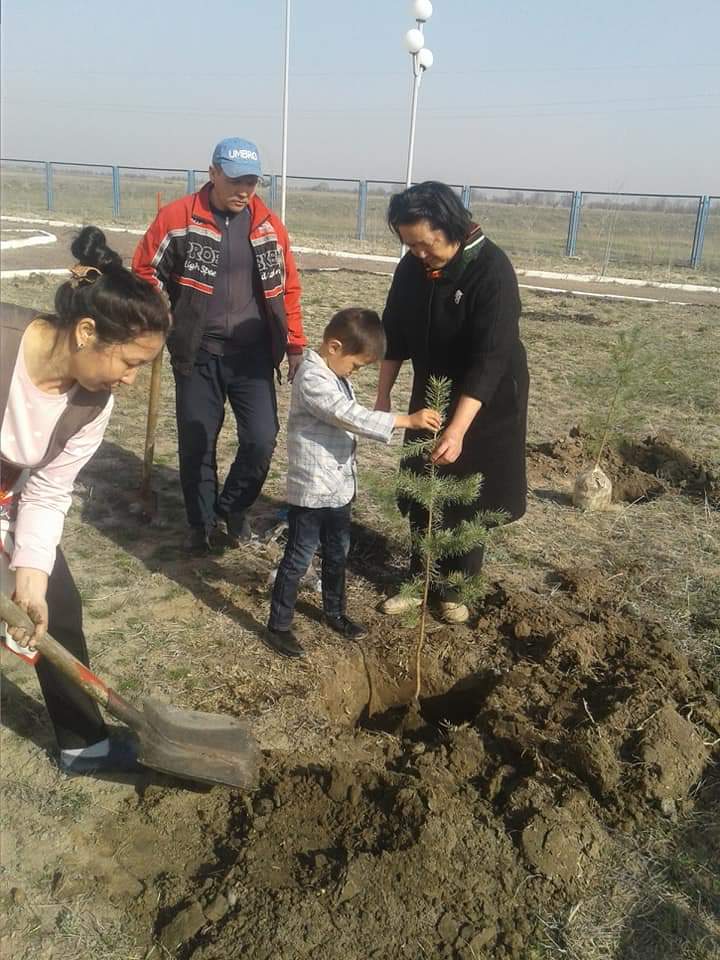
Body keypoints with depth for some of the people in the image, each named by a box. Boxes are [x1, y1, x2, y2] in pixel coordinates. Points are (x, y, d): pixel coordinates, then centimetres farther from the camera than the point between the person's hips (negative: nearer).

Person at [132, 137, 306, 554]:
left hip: (253, 354, 2)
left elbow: (288, 287, 9)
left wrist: (295, 345, 8)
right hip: (198, 354, -1)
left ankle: (233, 506, 24)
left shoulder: (269, 225, 4)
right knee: (196, 443, 7)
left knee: (261, 439, -4)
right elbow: (146, 272, 3)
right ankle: (201, 522, 29)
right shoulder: (177, 217, -5)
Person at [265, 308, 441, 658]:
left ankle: (334, 612, 39)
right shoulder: (312, 379, -22)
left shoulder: (336, 374, 9)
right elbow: (351, 417, -31)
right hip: (311, 491, -9)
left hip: (338, 488, 9)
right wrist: (408, 420, -33)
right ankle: (278, 625, 17)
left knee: (337, 553, 21)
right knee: (298, 559, 3)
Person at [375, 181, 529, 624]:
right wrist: (384, 395, -2)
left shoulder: (493, 270, -27)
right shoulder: (412, 266, -8)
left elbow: (490, 358, -33)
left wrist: (458, 429, -39)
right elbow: (395, 332, 3)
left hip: (486, 402, -5)